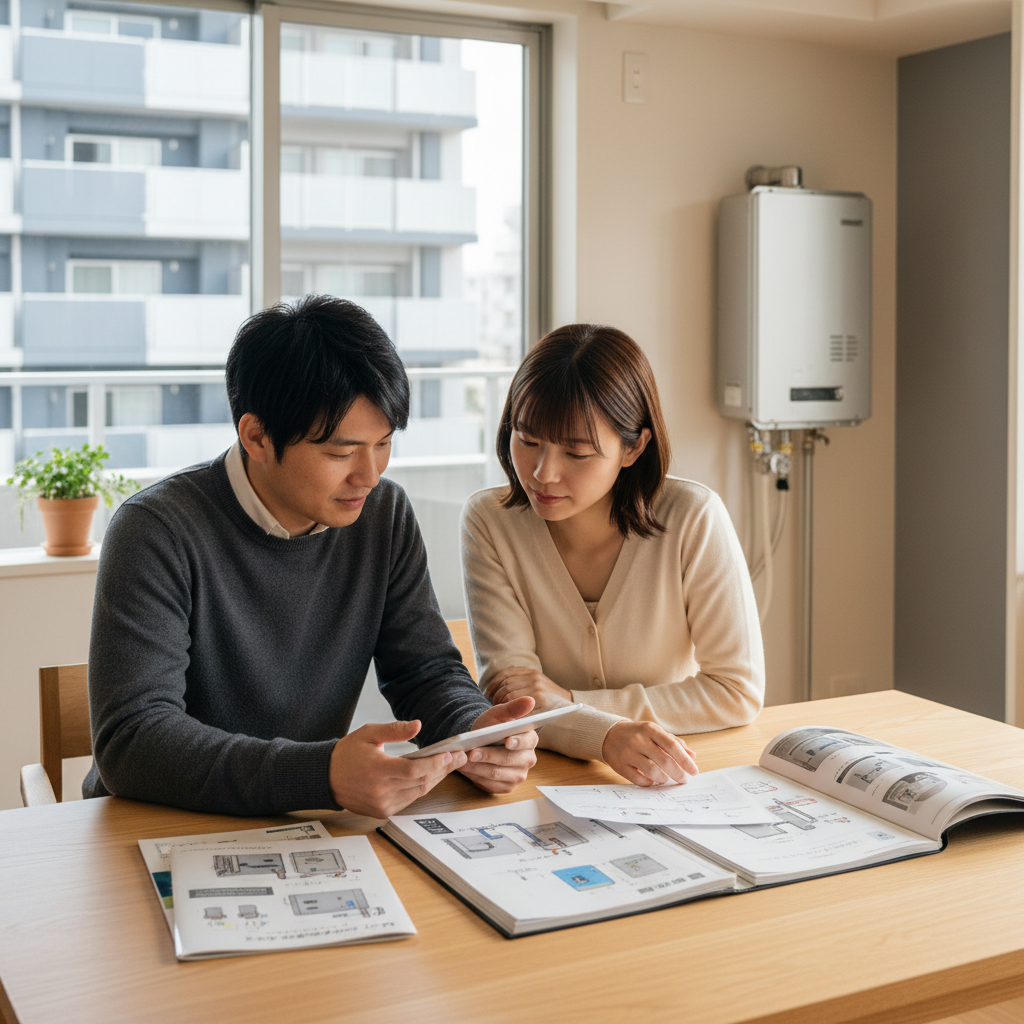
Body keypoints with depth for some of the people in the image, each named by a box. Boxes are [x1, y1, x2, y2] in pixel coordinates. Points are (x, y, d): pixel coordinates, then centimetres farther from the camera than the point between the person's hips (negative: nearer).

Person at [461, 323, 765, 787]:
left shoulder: (693, 519, -13)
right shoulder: (489, 522, -9)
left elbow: (739, 691, -10)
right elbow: (508, 693, -13)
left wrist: (572, 702, -16)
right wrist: (606, 735, -33)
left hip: (672, 779, 0)